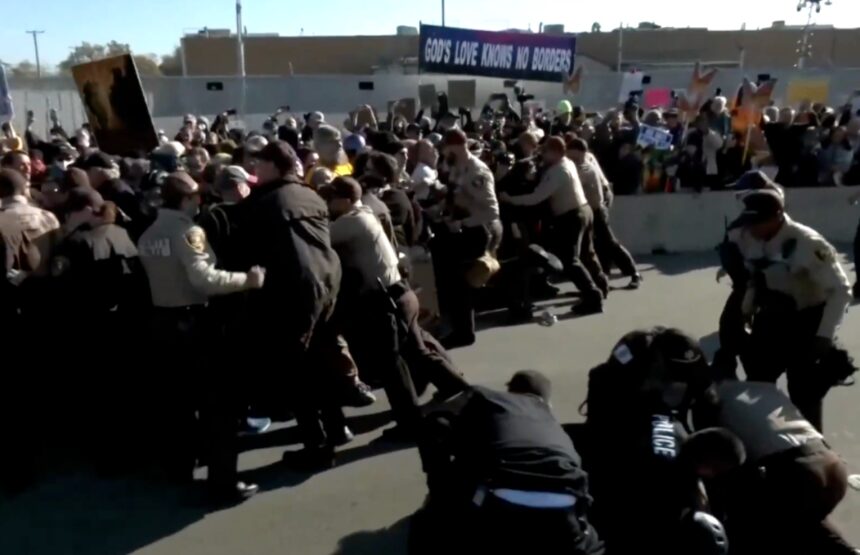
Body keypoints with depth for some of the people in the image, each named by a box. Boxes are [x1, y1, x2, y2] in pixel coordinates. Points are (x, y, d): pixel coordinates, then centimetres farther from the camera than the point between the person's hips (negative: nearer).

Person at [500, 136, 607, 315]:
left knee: (570, 260, -6)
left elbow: (536, 197, -25)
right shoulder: (568, 163, 8)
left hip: (570, 217, -10)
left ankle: (593, 298, -4)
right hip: (583, 211, 10)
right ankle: (600, 285, 44)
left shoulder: (557, 172, -22)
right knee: (586, 253, 26)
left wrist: (509, 199, -18)